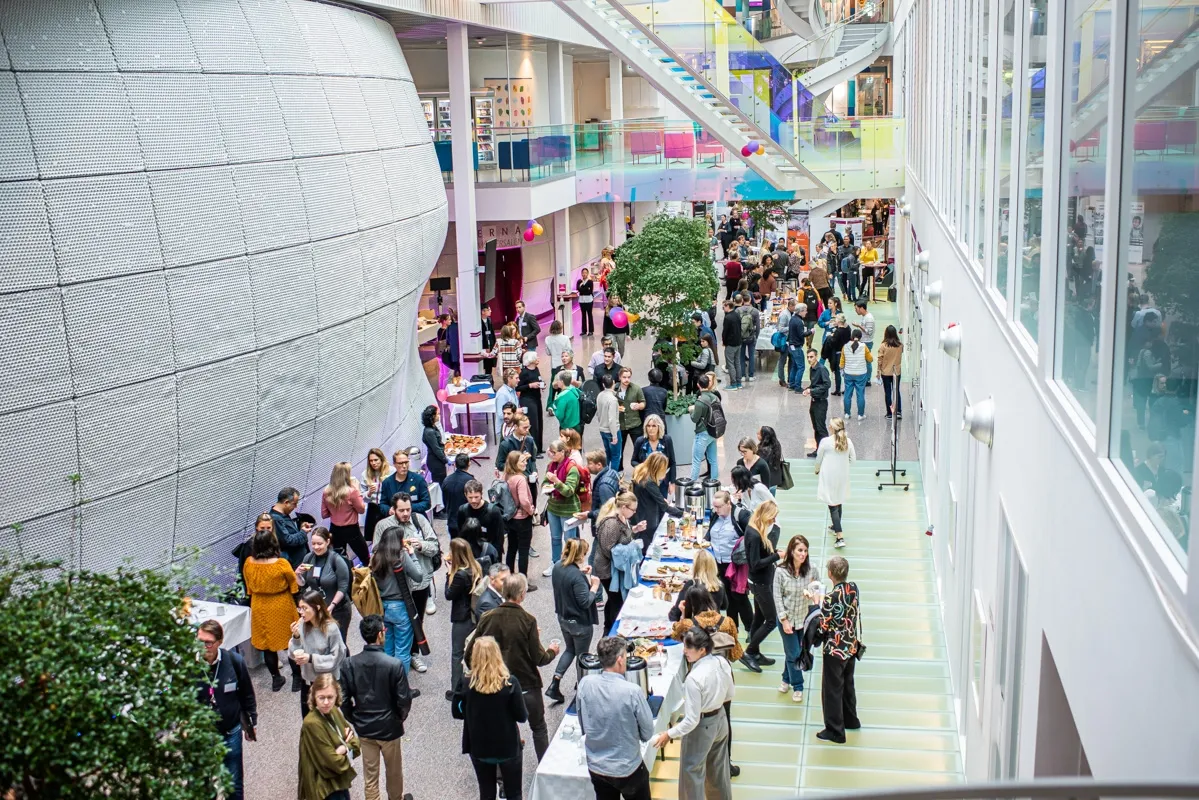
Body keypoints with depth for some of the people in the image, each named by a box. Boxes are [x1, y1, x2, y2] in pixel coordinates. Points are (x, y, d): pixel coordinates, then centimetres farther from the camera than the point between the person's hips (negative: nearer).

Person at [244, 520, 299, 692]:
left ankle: (276, 678, 25)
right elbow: (294, 585, -10)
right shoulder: (282, 564, -26)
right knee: (290, 640, 16)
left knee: (267, 641, 15)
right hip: (281, 606, -3)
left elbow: (249, 588, 2)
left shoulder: (248, 564, -14)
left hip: (260, 607, 3)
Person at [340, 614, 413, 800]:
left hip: (364, 729, 2)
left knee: (369, 774, 17)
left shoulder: (349, 664, -14)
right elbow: (404, 700, -16)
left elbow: (344, 699, -8)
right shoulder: (395, 665, -23)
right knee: (394, 771, 22)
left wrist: (354, 720, 10)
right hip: (389, 728, -2)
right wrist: (400, 717, 5)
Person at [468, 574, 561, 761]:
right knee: (538, 728, 16)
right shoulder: (528, 620, -19)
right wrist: (552, 651, 7)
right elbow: (538, 659, -14)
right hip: (527, 685, -3)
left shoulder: (487, 618, -11)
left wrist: (477, 672, 13)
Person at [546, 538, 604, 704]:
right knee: (582, 655, 15)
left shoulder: (558, 567, -7)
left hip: (563, 618, 7)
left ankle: (554, 685, 17)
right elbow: (585, 602, -27)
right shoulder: (577, 577, -31)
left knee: (569, 649, 25)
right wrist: (594, 587, -14)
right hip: (580, 623, -7)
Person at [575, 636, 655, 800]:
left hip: (596, 767, 4)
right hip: (628, 768, -4)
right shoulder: (632, 691, -25)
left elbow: (583, 725, 2)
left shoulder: (584, 684, -14)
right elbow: (647, 733, -10)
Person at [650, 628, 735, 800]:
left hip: (701, 727, -7)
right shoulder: (722, 662, -13)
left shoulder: (694, 678, -34)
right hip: (720, 720, 7)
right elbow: (729, 695, 3)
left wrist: (669, 734, -16)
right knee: (719, 768, 28)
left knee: (692, 772, 14)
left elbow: (692, 720, -27)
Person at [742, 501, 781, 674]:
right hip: (760, 583, -10)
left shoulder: (761, 531, 2)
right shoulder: (755, 535, -26)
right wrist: (776, 556, -23)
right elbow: (755, 564, -24)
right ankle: (749, 652, 8)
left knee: (759, 619, 19)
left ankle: (755, 654, 30)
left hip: (764, 580, 10)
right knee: (771, 621, -1)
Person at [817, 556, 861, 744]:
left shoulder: (830, 598, -28)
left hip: (835, 650, -7)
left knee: (832, 690, 8)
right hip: (852, 646, 7)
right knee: (848, 684, 25)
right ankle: (851, 720, 41)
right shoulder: (853, 588, -8)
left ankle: (835, 731, 17)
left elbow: (823, 627, -21)